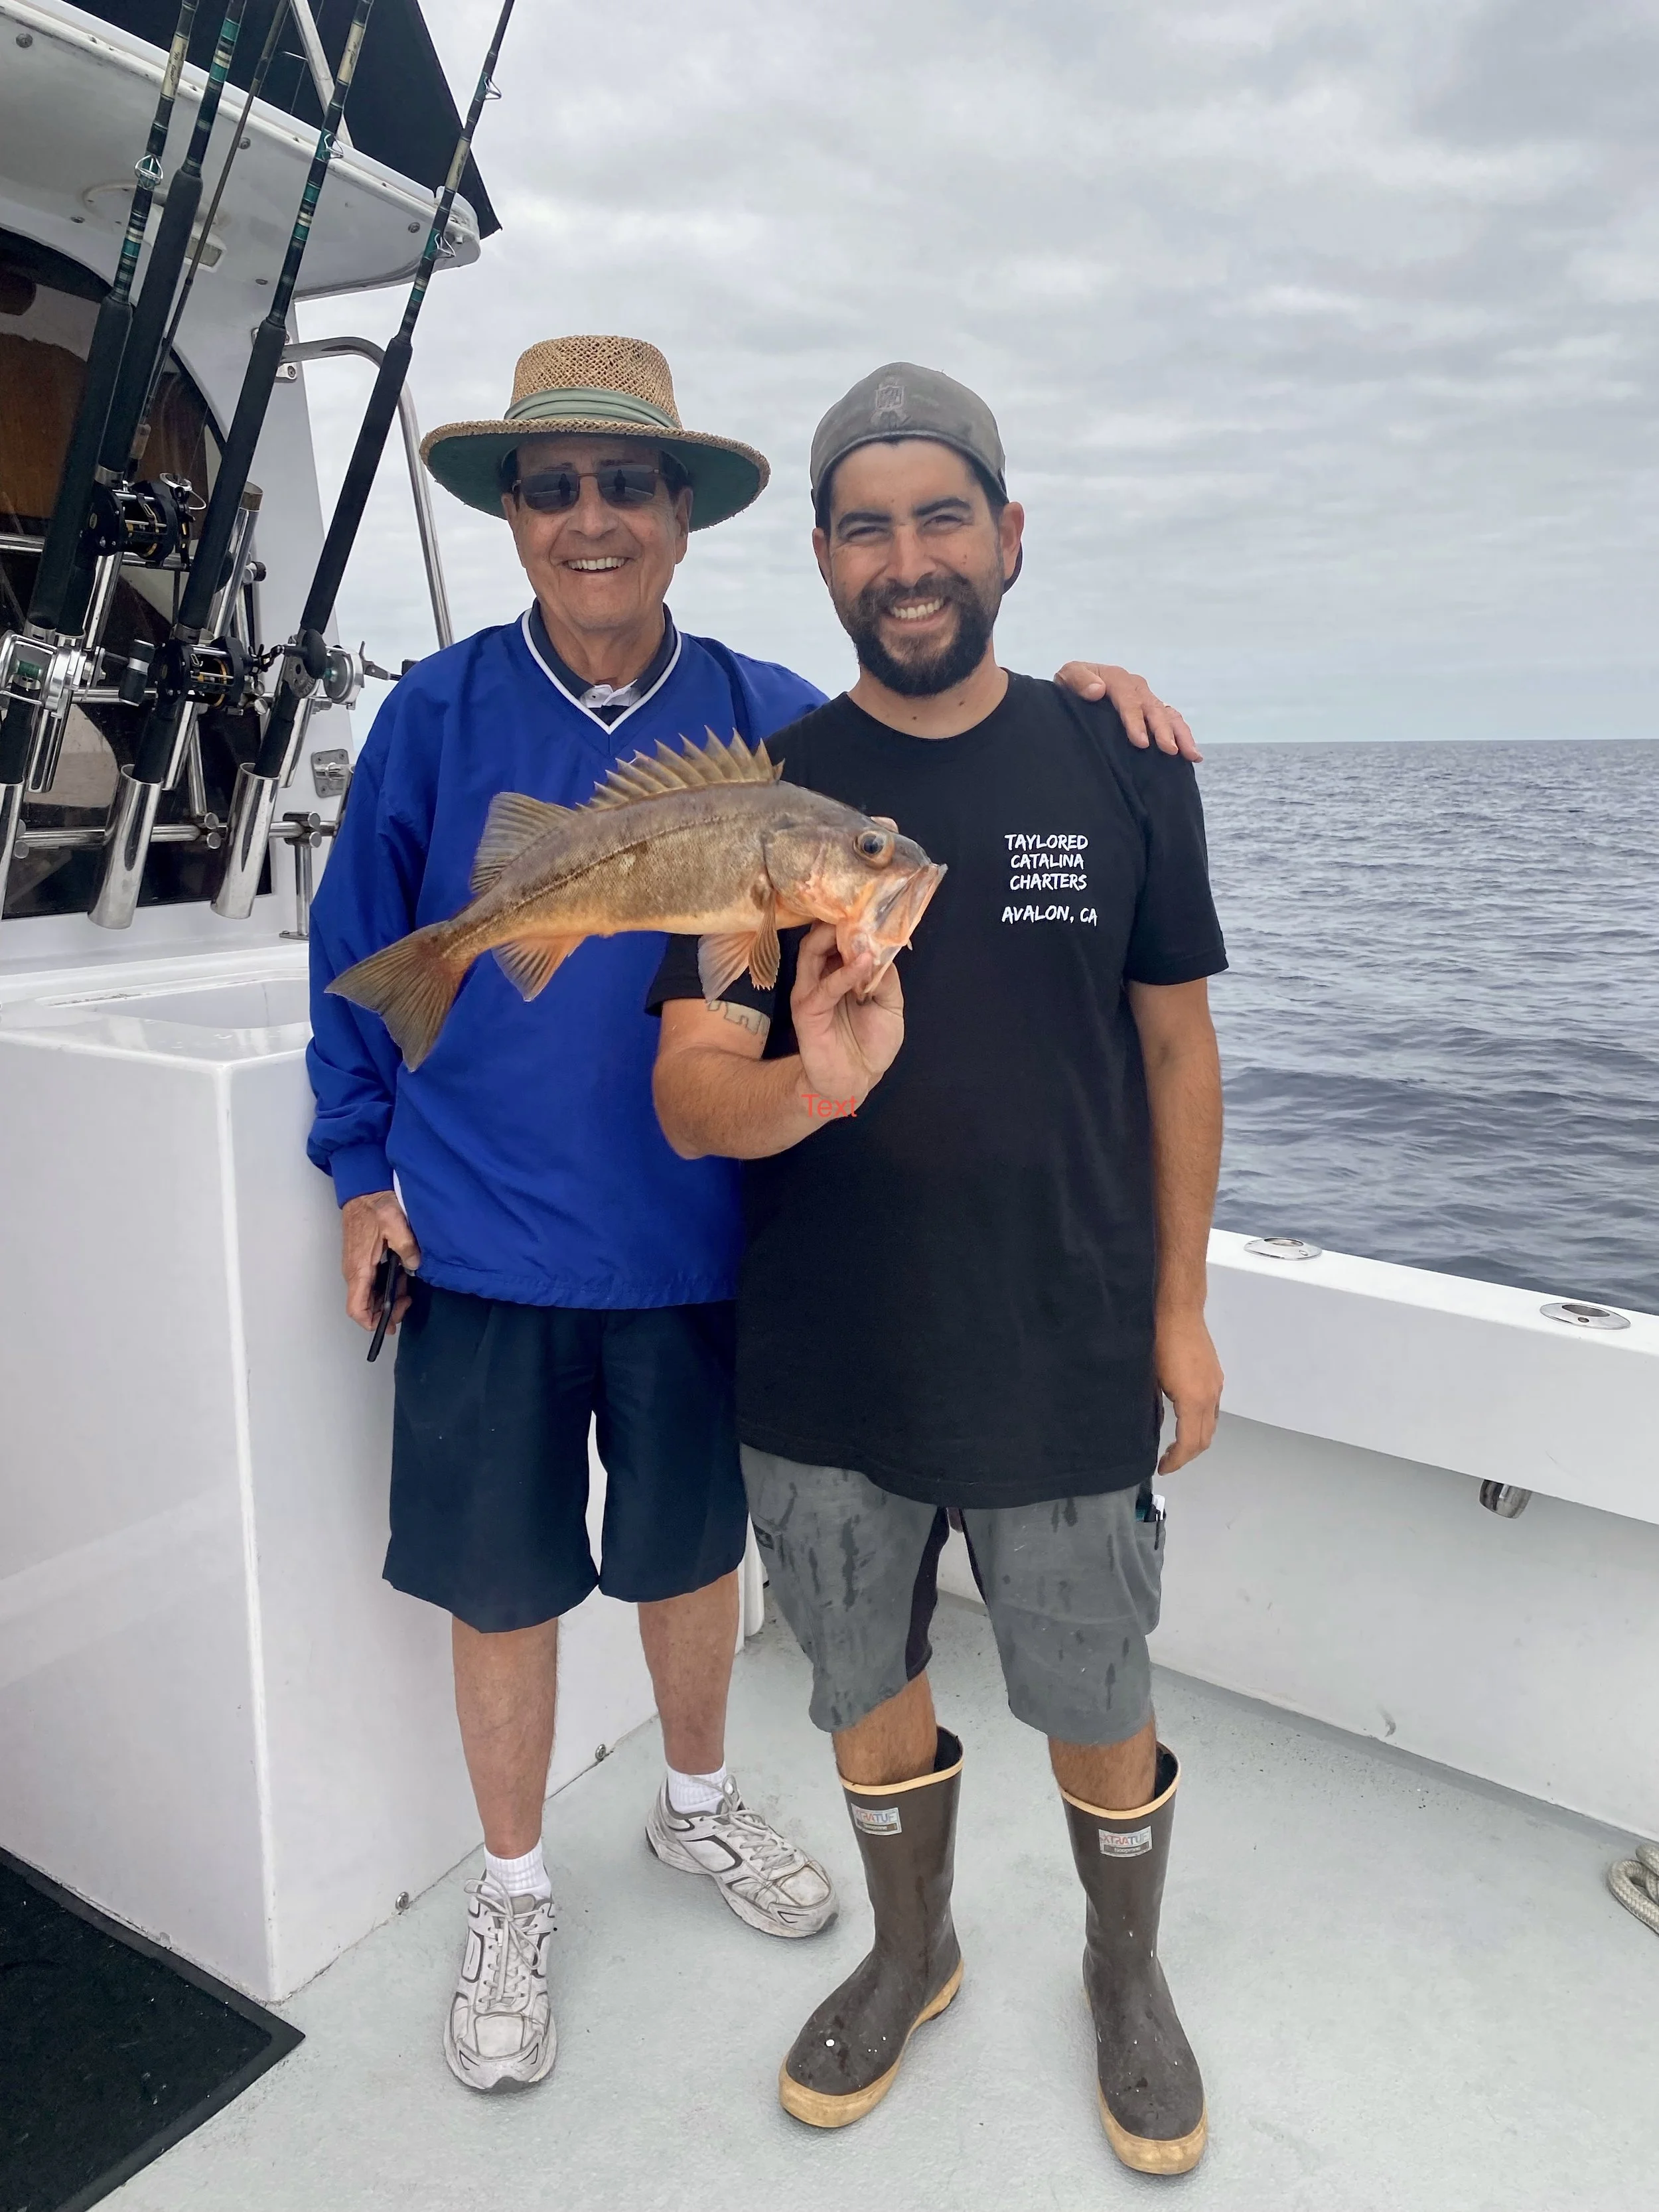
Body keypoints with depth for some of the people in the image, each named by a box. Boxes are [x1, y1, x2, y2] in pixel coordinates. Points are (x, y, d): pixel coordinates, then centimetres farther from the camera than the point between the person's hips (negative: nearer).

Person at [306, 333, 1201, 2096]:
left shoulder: (767, 720, -2)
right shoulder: (437, 714, -4)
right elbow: (357, 955, 4)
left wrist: (1062, 691, -13)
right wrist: (363, 1170, 2)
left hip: (696, 1241, 1)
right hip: (482, 1245, -1)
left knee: (691, 1551, 20)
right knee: (501, 1585, 12)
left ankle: (696, 1806, 48)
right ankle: (512, 1893, 38)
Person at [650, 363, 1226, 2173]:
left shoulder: (1119, 767, -2)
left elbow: (1176, 1045, 3)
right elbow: (688, 1096, -11)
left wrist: (1180, 1307, 2)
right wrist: (805, 1087, -33)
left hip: (1065, 1366, 0)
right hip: (822, 1374, 1)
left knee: (1097, 1709, 15)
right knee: (866, 1686, 20)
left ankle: (1127, 1972, 46)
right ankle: (911, 1951, 49)